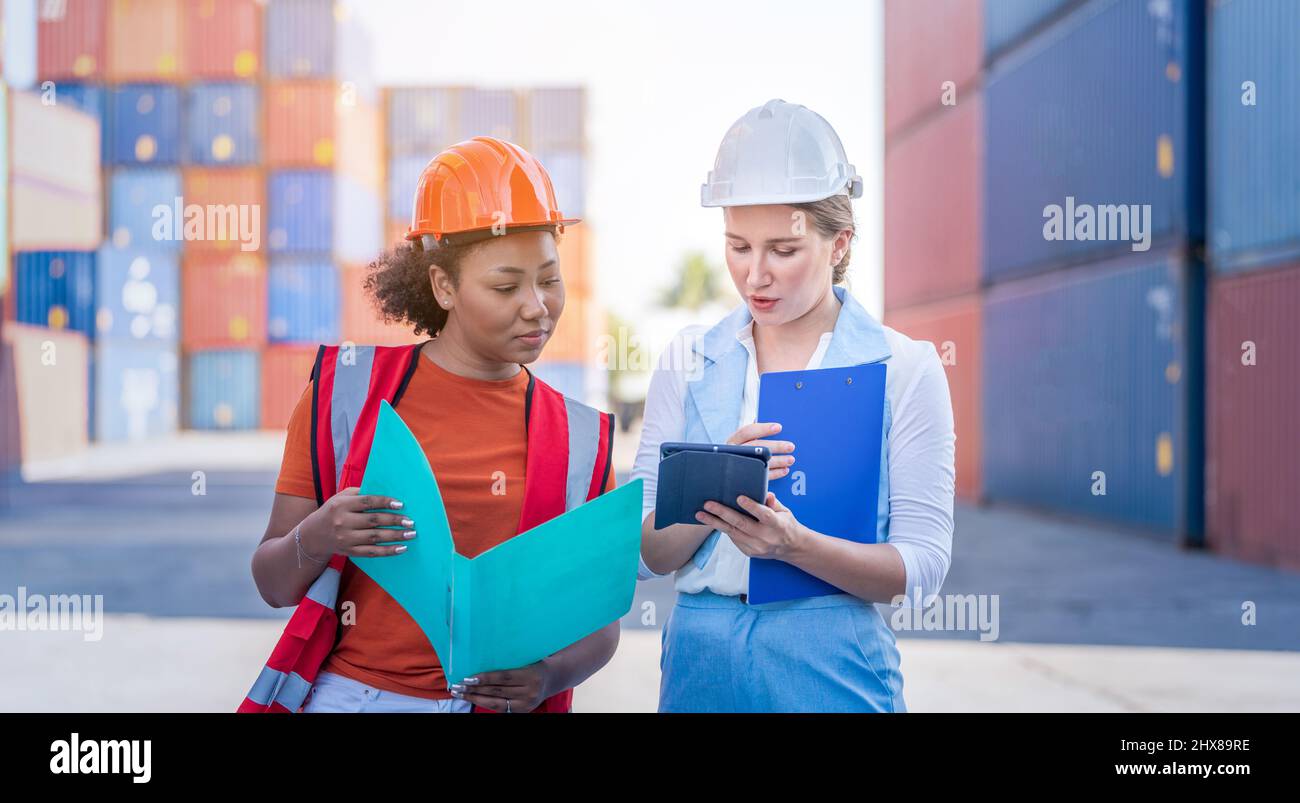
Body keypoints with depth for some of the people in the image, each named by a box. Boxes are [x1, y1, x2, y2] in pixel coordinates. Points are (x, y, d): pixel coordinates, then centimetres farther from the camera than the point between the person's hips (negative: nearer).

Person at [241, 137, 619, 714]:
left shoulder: (579, 440, 2)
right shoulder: (346, 389, -1)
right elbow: (274, 584, 2)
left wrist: (549, 675, -15)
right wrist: (315, 540, -20)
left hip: (494, 702, -1)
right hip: (346, 693, 2)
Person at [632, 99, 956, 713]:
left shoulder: (905, 368, -4)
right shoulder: (688, 360, 4)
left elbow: (922, 565, -9)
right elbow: (646, 553, 0)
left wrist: (797, 545, -24)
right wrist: (713, 492, -19)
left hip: (833, 670, -2)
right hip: (700, 662, 3)